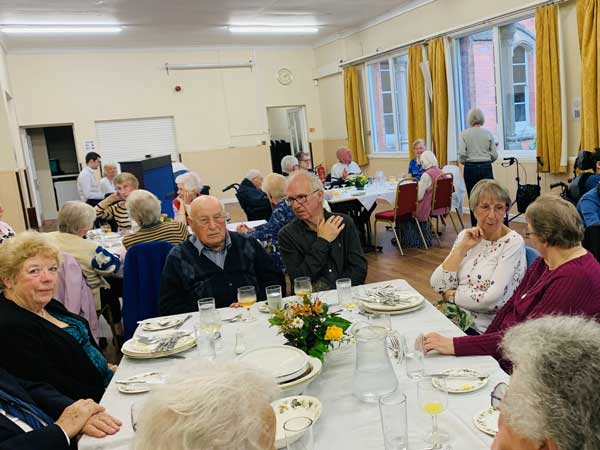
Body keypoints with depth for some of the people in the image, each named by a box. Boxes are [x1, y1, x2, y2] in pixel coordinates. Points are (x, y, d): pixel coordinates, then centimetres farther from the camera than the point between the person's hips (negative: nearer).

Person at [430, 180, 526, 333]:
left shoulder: (513, 243, -10)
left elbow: (493, 300, -20)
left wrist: (451, 295, -8)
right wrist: (462, 247, -10)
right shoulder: (465, 236, 5)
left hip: (486, 329, -5)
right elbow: (438, 286, -4)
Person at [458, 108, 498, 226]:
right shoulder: (488, 133, 2)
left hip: (471, 168, 0)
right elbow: (494, 155, 1)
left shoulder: (464, 134, -2)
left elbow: (461, 153, -11)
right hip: (486, 168, 1)